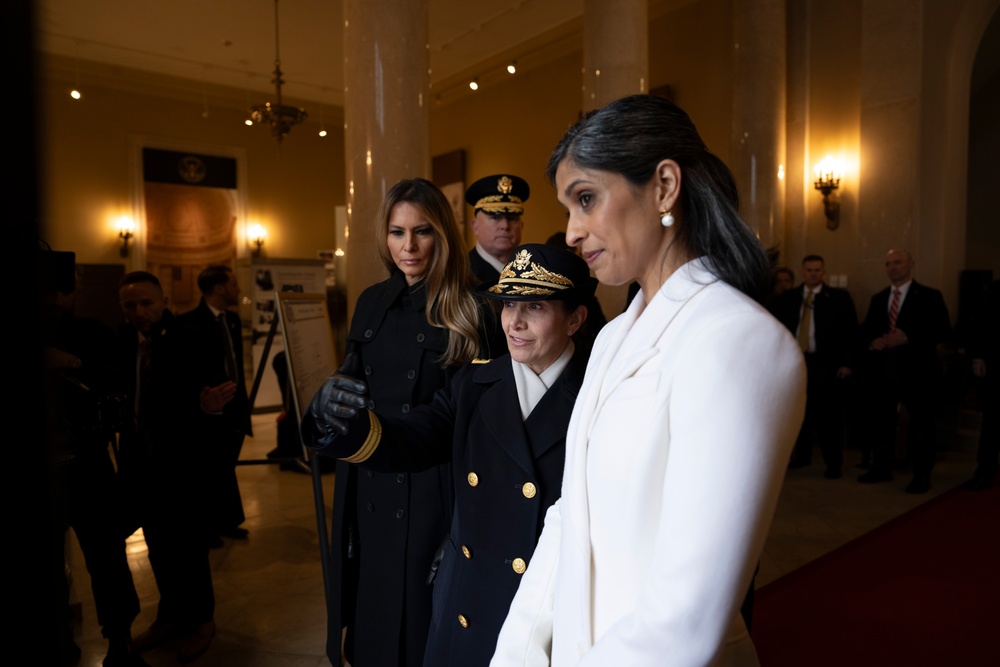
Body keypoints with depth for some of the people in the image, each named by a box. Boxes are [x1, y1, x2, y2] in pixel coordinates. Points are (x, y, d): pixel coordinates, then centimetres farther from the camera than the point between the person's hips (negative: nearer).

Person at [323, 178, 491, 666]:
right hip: (369, 488, 5)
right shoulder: (371, 303, 6)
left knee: (423, 613, 11)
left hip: (432, 490, -5)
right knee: (371, 606, 20)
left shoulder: (468, 312, -10)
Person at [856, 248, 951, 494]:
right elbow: (866, 330, 14)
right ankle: (881, 468, 23)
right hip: (883, 370, 5)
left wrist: (908, 338, -20)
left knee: (921, 423, 3)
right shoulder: (878, 299, 14)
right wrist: (873, 341, -8)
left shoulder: (929, 296, -1)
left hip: (916, 370, -5)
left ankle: (922, 476, 14)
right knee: (881, 420, 11)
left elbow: (943, 331, -9)